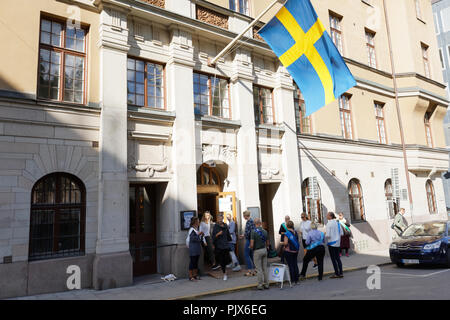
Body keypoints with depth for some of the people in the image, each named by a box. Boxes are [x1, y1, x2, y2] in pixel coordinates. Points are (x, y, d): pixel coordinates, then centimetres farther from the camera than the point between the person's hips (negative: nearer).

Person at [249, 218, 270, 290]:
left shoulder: (253, 231, -15)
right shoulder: (265, 231, 1)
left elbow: (252, 244, -18)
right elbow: (267, 243, 8)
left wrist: (251, 248, 3)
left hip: (257, 251, -5)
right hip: (264, 250, 5)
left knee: (259, 269, 2)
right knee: (265, 268, 12)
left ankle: (260, 285, 8)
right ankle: (266, 284, 18)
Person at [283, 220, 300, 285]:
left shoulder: (287, 233, -16)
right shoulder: (295, 232, 2)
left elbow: (285, 243, -22)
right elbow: (297, 240, 12)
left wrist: (285, 245, -1)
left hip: (289, 251, -6)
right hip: (295, 250, 6)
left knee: (290, 266, 3)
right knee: (295, 265, 13)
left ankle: (292, 280, 7)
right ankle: (296, 280, 18)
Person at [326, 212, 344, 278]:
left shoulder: (329, 224, -17)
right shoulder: (337, 222, 5)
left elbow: (328, 235, -20)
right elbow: (341, 233, 9)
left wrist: (325, 236, 0)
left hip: (331, 243, -7)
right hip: (338, 242, 7)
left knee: (333, 259, 3)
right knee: (338, 258, 14)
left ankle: (336, 273, 7)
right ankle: (341, 273, 16)